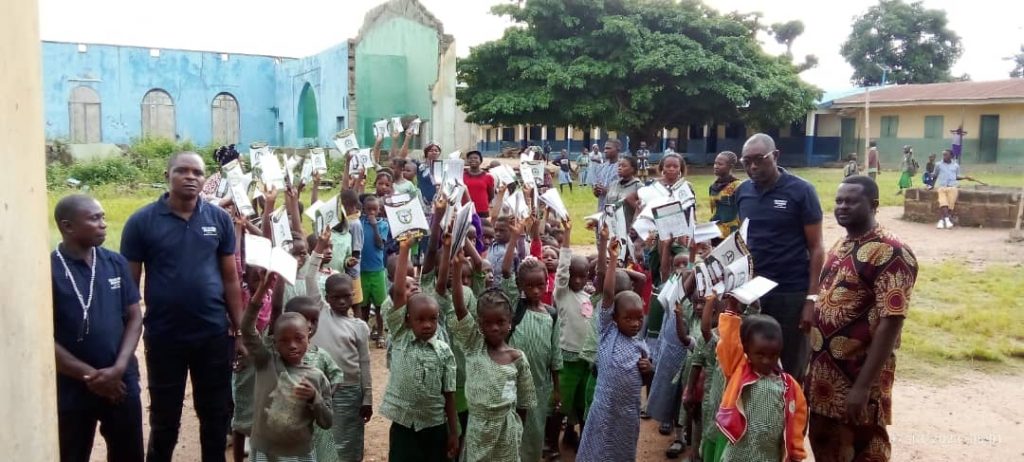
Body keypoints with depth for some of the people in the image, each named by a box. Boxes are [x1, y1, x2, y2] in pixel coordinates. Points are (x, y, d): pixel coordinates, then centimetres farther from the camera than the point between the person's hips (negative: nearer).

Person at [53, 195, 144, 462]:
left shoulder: (116, 263, 0)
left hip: (122, 383, 3)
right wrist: (89, 375, -13)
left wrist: (119, 368, -10)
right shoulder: (48, 271, -11)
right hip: (72, 390, -3)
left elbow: (134, 317, 2)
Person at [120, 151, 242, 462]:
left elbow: (231, 278, 4)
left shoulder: (220, 219, 0)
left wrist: (239, 330, 3)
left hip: (214, 334, 2)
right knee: (164, 418, 15)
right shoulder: (142, 221, -6)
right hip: (163, 337, -1)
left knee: (216, 414, 15)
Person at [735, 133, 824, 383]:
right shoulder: (742, 191, 7)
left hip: (791, 293, -4)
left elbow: (815, 248, -5)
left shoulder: (801, 191, -6)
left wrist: (812, 298, -12)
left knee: (791, 367, 6)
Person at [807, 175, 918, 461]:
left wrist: (863, 386, -24)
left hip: (858, 377, -8)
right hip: (824, 374, 8)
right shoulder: (839, 247, 10)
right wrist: (813, 366, 15)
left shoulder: (891, 254, -17)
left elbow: (890, 323, -22)